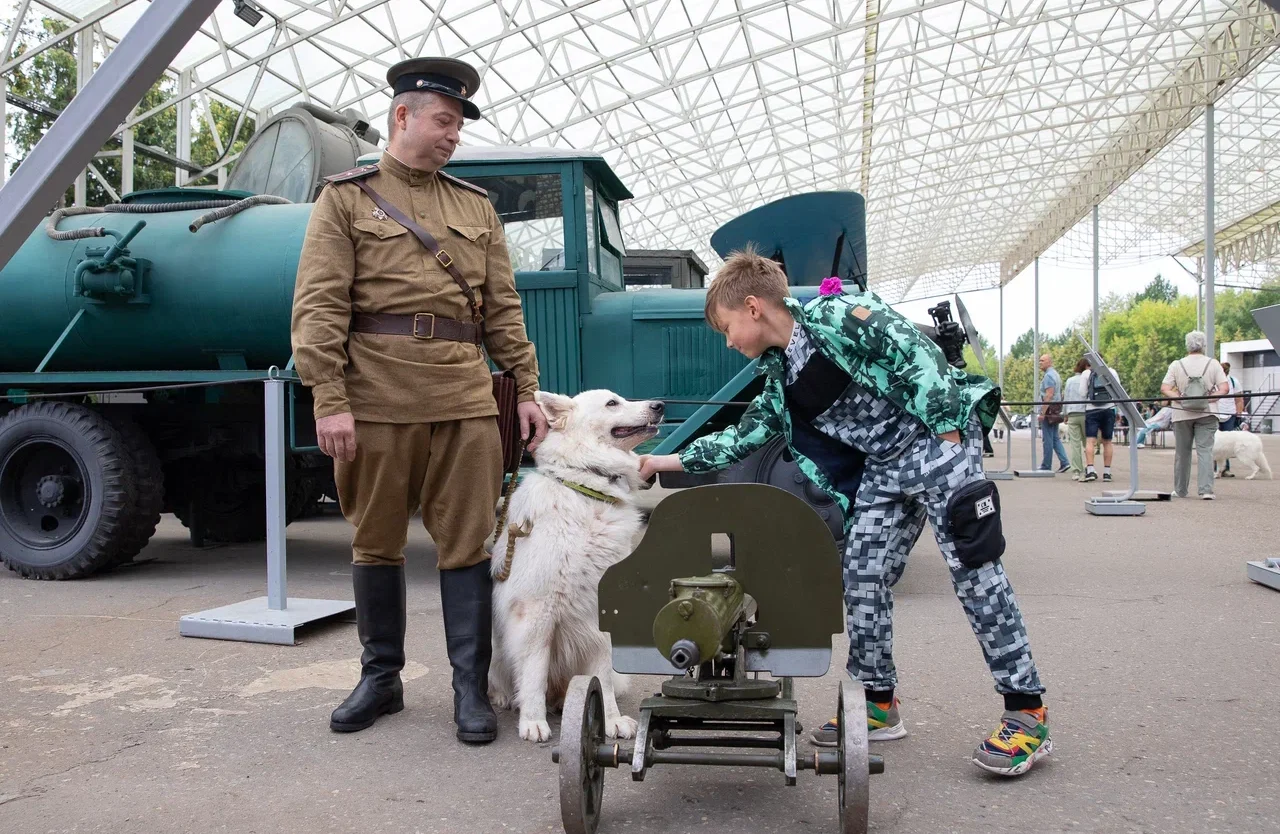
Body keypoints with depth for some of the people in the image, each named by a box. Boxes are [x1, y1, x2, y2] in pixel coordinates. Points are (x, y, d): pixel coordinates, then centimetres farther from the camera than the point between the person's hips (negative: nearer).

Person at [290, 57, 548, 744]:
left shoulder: (476, 206, 17)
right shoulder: (346, 198, 7)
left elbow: (502, 308, 16)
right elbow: (319, 305, -2)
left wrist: (526, 388, 8)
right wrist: (329, 400, -12)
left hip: (466, 399, 2)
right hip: (377, 398, -2)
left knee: (465, 544, 2)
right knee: (376, 542, 9)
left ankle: (471, 686, 13)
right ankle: (381, 677, 25)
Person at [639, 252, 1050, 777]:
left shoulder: (833, 316, -13)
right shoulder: (781, 379, 11)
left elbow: (915, 352, -17)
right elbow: (744, 437, 16)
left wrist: (947, 429, -20)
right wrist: (669, 462, 15)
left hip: (937, 441, -8)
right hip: (882, 469, 8)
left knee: (975, 575, -8)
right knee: (861, 578, 3)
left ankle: (1026, 711, 0)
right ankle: (878, 703, 16)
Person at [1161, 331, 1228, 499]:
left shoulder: (1176, 365, -1)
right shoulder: (1213, 364, 0)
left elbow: (1165, 389, -9)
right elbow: (1223, 389, -7)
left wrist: (1180, 398, -11)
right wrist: (1208, 399, -7)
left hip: (1182, 414, 0)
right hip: (1206, 413, 0)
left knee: (1182, 452, 10)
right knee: (1205, 450, -2)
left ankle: (1180, 490, 19)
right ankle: (1206, 490, -13)